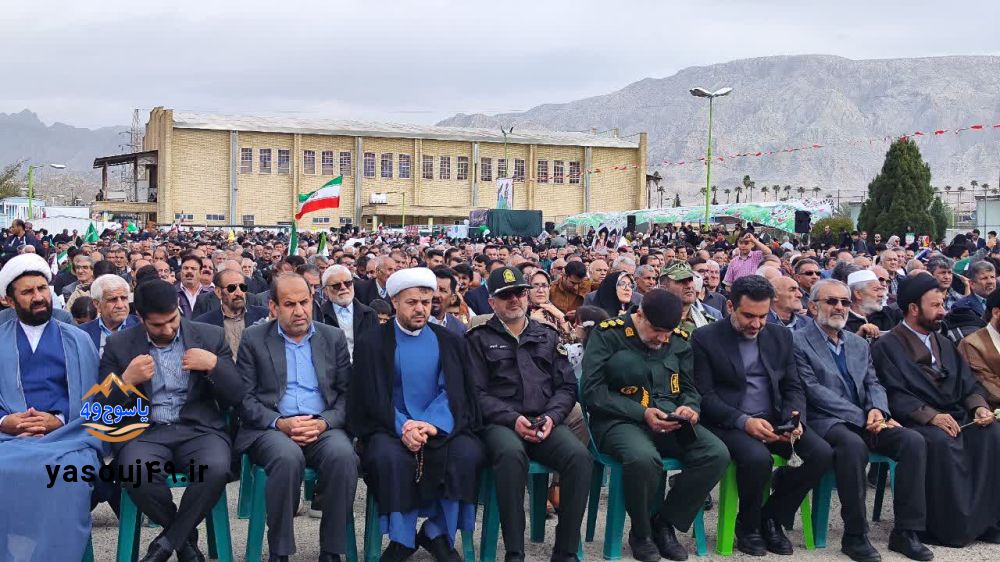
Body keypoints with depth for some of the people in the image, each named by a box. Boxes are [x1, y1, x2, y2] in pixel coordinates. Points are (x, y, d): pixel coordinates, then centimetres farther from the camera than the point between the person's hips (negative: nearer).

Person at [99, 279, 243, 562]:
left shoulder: (210, 336, 6)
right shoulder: (119, 345, 6)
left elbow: (235, 396, 4)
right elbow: (104, 407, 6)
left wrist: (214, 365, -14)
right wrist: (126, 380, -13)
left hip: (199, 428, 0)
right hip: (143, 430, 0)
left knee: (216, 469, -34)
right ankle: (186, 536, -3)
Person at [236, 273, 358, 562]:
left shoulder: (334, 338, 12)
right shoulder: (253, 338, 7)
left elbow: (347, 393, 8)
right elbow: (245, 397, 2)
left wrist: (324, 422, -11)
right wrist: (279, 423, -14)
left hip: (324, 427, 2)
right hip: (271, 428, -1)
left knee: (343, 455, -32)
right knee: (288, 457, -36)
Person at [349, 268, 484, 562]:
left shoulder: (450, 342, 11)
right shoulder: (371, 342, 5)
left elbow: (454, 393, 1)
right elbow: (371, 397, -3)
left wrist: (431, 425, -19)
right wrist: (403, 427, -20)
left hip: (440, 427, 2)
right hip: (391, 427, -2)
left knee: (468, 453, -28)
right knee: (389, 456, -34)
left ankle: (438, 533, -8)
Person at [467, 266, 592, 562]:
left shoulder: (548, 336, 20)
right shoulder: (480, 338, 11)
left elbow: (567, 386, 14)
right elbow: (477, 392, 1)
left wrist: (551, 417, -6)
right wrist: (512, 419, -14)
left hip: (546, 422, 3)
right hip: (500, 423, -3)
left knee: (579, 456, -28)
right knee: (511, 453, -38)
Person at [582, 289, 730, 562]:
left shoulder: (678, 341, 11)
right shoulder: (608, 334, -4)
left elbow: (689, 388, 20)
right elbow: (593, 391, -10)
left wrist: (690, 408, -5)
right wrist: (641, 413, -18)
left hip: (670, 422, 5)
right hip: (619, 421, -5)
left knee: (717, 454, -21)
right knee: (644, 458, -38)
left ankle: (664, 524, -2)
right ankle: (640, 533, -7)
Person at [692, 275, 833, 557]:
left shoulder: (781, 336, 11)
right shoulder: (705, 338, -4)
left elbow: (793, 387, 12)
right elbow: (705, 395, -9)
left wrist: (794, 420, -10)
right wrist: (744, 421, -22)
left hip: (774, 420, 5)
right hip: (728, 423, -5)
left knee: (822, 453, -19)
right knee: (757, 457, -35)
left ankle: (772, 517, 2)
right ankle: (748, 526, -4)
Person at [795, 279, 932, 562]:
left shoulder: (859, 343, 21)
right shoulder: (798, 342, -2)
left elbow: (873, 383, 16)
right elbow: (814, 391, -11)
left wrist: (877, 410, -9)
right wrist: (863, 417, -16)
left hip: (864, 420, 7)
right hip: (825, 422, -7)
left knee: (913, 441, -18)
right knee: (853, 445, -37)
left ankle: (906, 531, -11)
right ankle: (855, 535, -23)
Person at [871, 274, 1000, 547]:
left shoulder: (944, 344, 22)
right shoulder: (886, 346, -1)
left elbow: (968, 384, 17)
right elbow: (894, 395, -12)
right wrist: (931, 416, -23)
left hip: (955, 417, 6)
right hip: (915, 422, -6)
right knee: (942, 442, -35)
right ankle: (952, 526, -23)